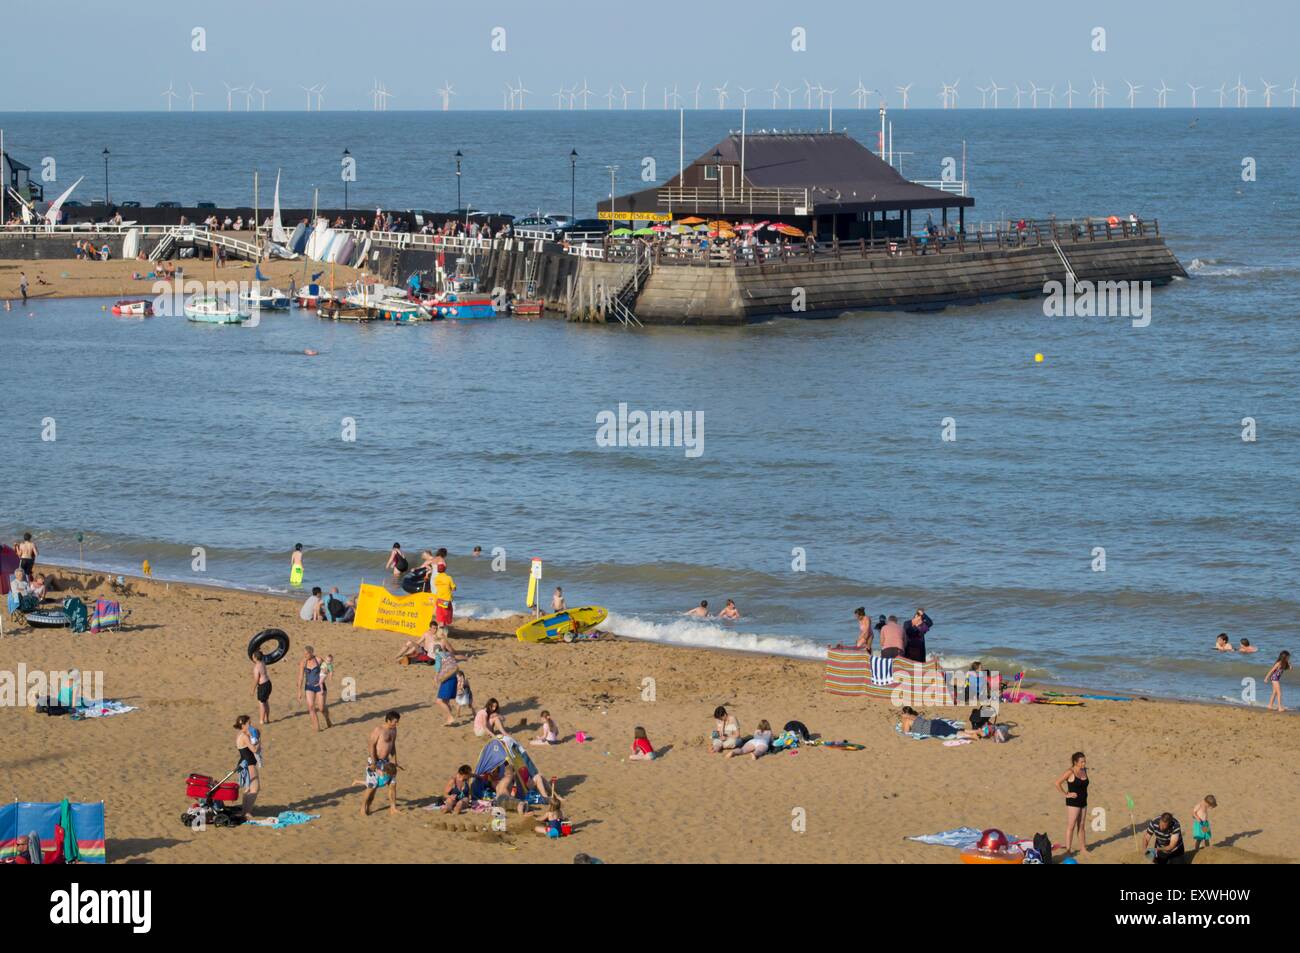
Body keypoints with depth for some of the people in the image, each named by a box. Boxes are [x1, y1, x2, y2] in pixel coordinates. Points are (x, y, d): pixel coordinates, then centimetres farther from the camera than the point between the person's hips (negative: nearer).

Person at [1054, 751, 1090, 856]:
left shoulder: (1084, 771, 6)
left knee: (1081, 826, 13)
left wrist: (1084, 794, 12)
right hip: (1073, 802, -7)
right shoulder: (1070, 772, -15)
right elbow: (1057, 783, -18)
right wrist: (1066, 794, -15)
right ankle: (1067, 850, 0)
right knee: (1071, 826, -4)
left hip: (1083, 801, 7)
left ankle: (1082, 848, 21)